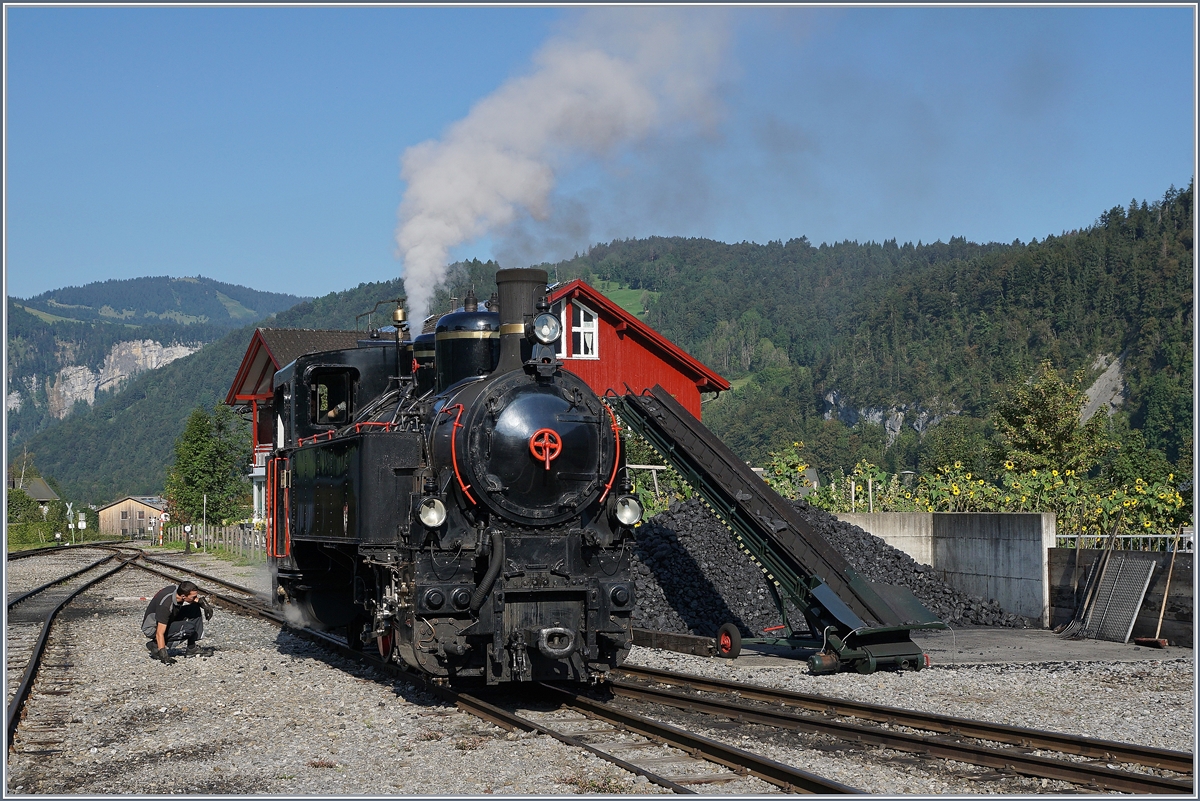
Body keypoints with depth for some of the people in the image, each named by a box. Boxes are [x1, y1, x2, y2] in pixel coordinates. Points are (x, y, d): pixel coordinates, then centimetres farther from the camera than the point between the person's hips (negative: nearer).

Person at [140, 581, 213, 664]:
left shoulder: (178, 589, -14)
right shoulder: (166, 605, -37)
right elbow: (159, 633, -36)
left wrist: (201, 601, -5)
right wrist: (163, 655, -39)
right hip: (153, 628, -9)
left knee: (195, 608, -3)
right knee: (188, 628, -28)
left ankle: (192, 648, -1)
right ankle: (155, 645, -11)